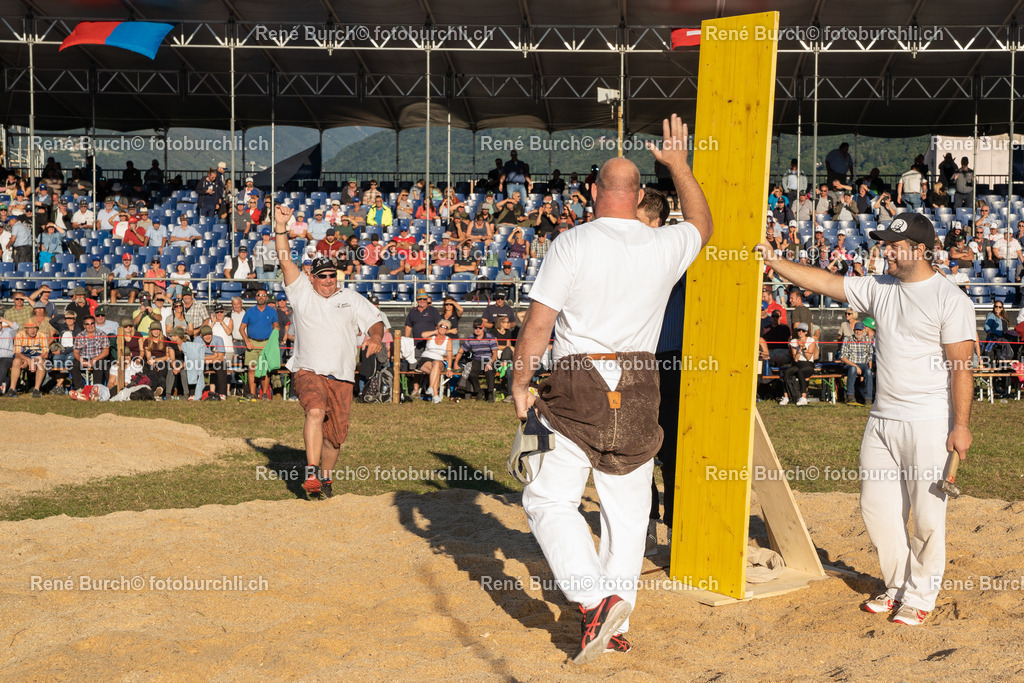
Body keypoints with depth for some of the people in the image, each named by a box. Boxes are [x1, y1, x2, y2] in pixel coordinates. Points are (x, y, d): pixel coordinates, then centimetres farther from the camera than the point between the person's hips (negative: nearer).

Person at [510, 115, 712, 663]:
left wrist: (520, 383, 3)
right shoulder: (665, 247, 3)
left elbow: (537, 323, -9)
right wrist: (679, 165, 34)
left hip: (577, 385, -4)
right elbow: (702, 225, 27)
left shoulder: (571, 244, -8)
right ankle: (618, 625, 17)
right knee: (626, 508, 12)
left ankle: (597, 599, -15)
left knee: (550, 500, 2)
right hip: (639, 388, 4)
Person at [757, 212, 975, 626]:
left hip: (929, 424, -6)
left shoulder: (950, 300, -9)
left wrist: (961, 425, -15)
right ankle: (898, 586, 25)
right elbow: (826, 283, 12)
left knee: (926, 515, 0)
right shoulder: (879, 289, 10)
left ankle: (920, 596, 15)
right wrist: (774, 262, 6)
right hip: (881, 420, 7)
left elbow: (961, 367, -11)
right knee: (877, 509, 9)